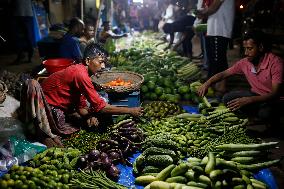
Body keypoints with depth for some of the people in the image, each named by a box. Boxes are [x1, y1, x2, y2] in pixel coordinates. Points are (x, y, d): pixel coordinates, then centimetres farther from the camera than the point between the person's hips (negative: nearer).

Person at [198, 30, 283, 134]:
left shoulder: (275, 63, -25)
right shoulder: (245, 63, -8)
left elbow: (275, 94, -31)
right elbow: (223, 74, 1)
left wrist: (248, 100, -43)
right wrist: (207, 84, -18)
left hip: (272, 99, -6)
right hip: (256, 94, 6)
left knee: (265, 113, -37)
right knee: (227, 98, -11)